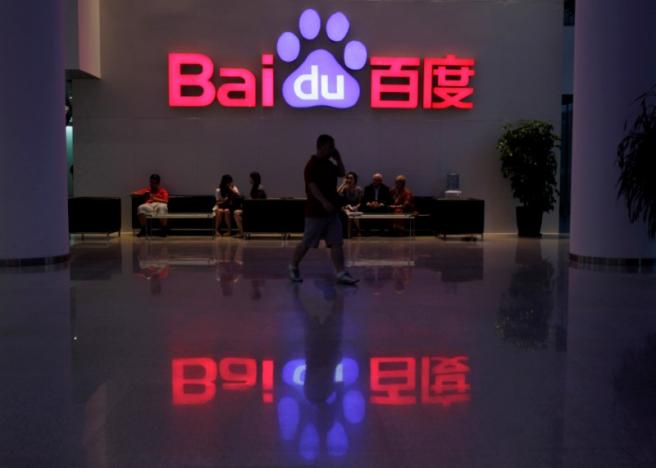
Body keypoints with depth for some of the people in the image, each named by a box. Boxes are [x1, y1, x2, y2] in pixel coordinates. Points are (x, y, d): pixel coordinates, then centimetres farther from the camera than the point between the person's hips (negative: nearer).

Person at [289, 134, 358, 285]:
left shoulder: (329, 164, 12)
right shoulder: (312, 165, -13)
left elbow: (342, 173, 25)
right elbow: (312, 185, -24)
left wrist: (338, 159, 8)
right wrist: (324, 202, -36)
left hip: (332, 211, 8)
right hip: (316, 212, -8)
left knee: (336, 243, 0)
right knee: (306, 243, 3)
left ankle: (341, 273, -1)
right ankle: (293, 267, 22)